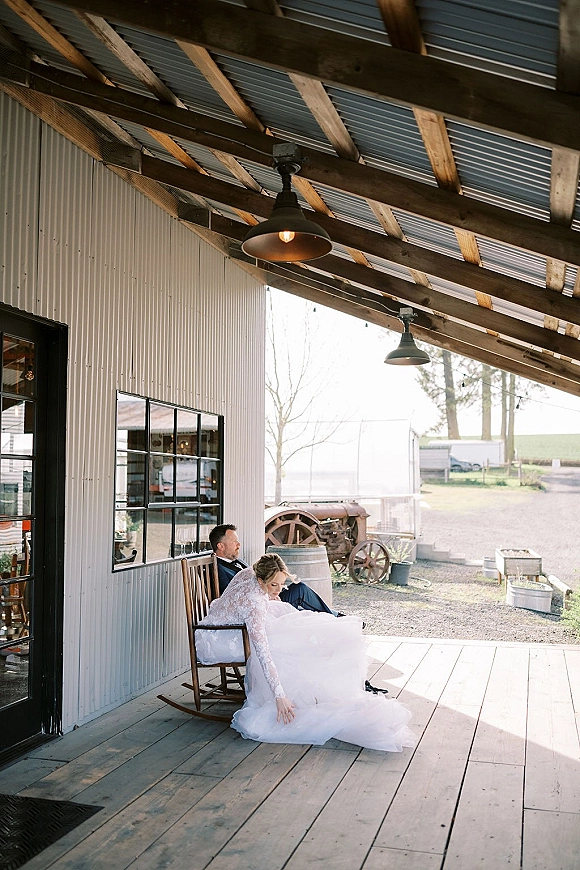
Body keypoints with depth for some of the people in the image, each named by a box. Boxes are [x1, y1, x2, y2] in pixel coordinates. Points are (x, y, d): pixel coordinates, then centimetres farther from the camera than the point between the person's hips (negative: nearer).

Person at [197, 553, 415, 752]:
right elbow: (263, 653, -39)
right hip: (216, 643, -9)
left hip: (230, 624, 9)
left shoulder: (249, 572, -13)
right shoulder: (253, 602, -36)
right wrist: (280, 696, -40)